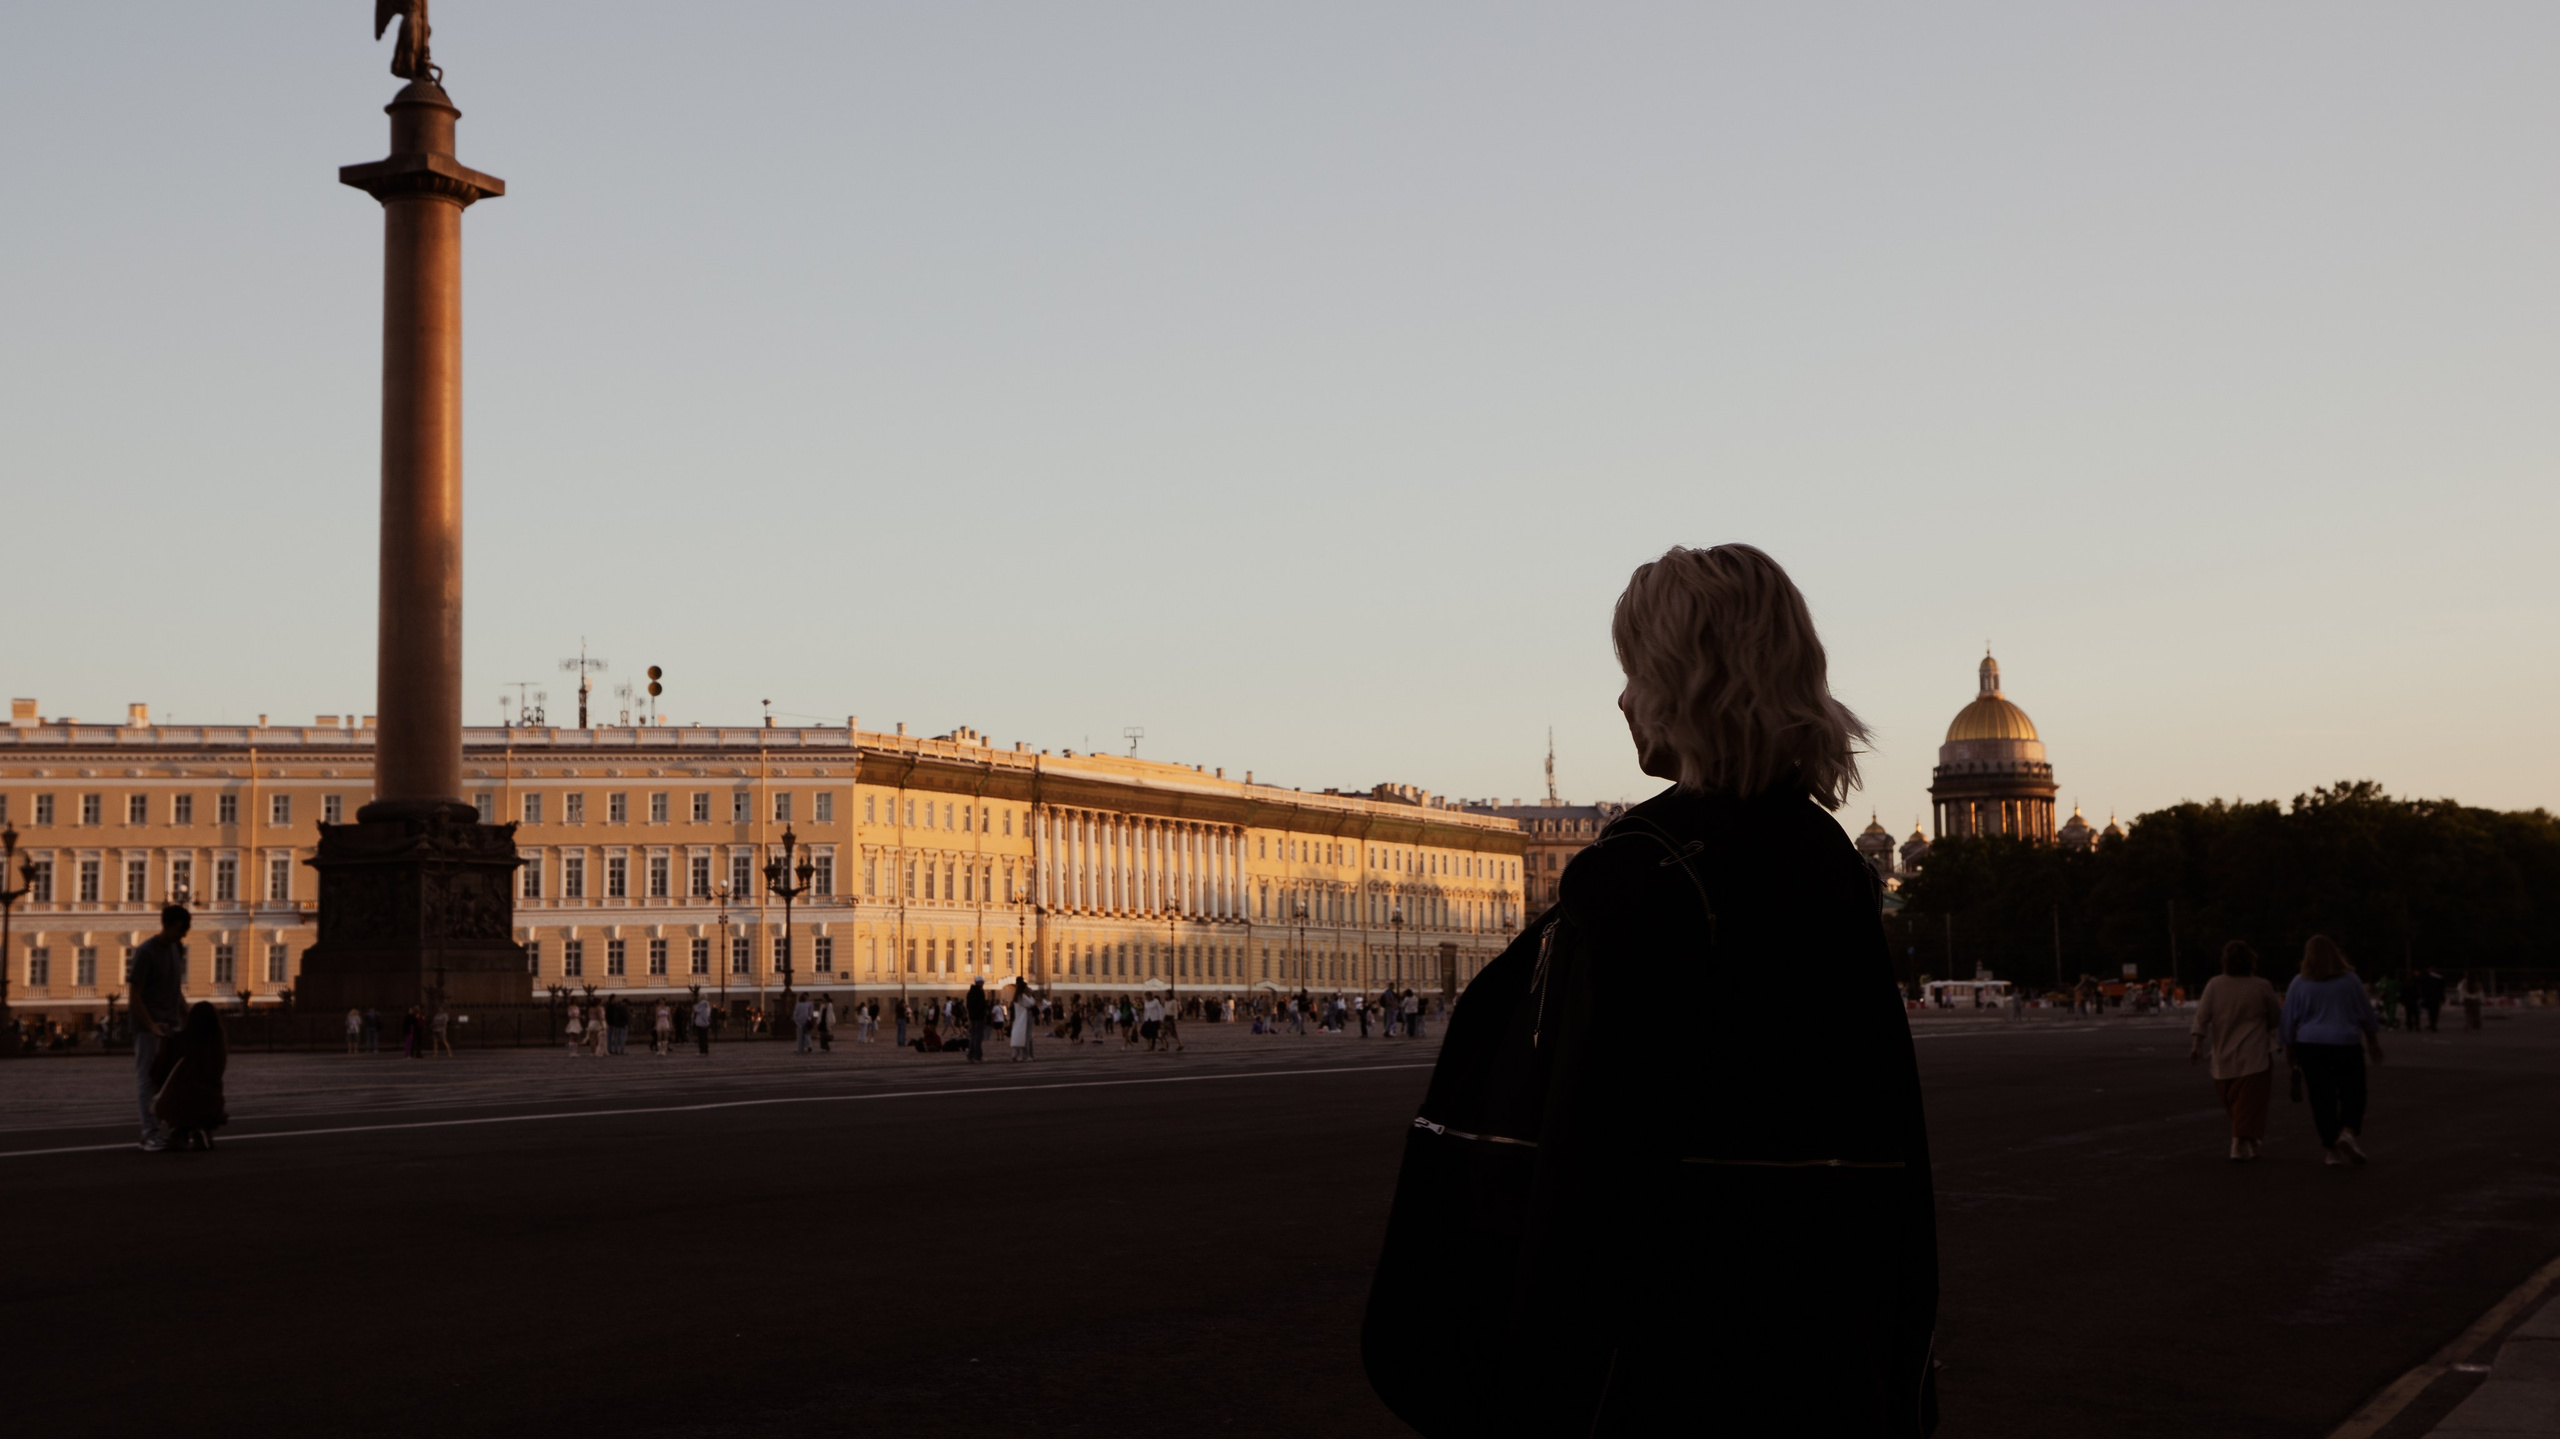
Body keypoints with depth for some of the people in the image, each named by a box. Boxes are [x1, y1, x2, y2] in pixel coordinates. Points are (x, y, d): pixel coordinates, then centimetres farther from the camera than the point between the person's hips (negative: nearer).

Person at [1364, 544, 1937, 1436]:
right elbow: (1890, 1133, 10)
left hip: (1676, 1361, -7)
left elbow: (1589, 1160, -19)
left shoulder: (1638, 878, -16)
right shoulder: (1833, 866, 6)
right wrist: (1899, 1360, 18)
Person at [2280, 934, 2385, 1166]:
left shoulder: (2299, 985, 0)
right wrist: (2374, 1043, 18)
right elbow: (2367, 1016, 6)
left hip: (2311, 1047, 1)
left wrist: (2290, 1051, 14)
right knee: (2353, 1094, 8)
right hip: (2346, 1045, -1)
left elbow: (2289, 1023, 3)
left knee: (2322, 1099, 5)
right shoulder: (2350, 980, 0)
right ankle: (2348, 1132, -16)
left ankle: (2332, 1149, 6)